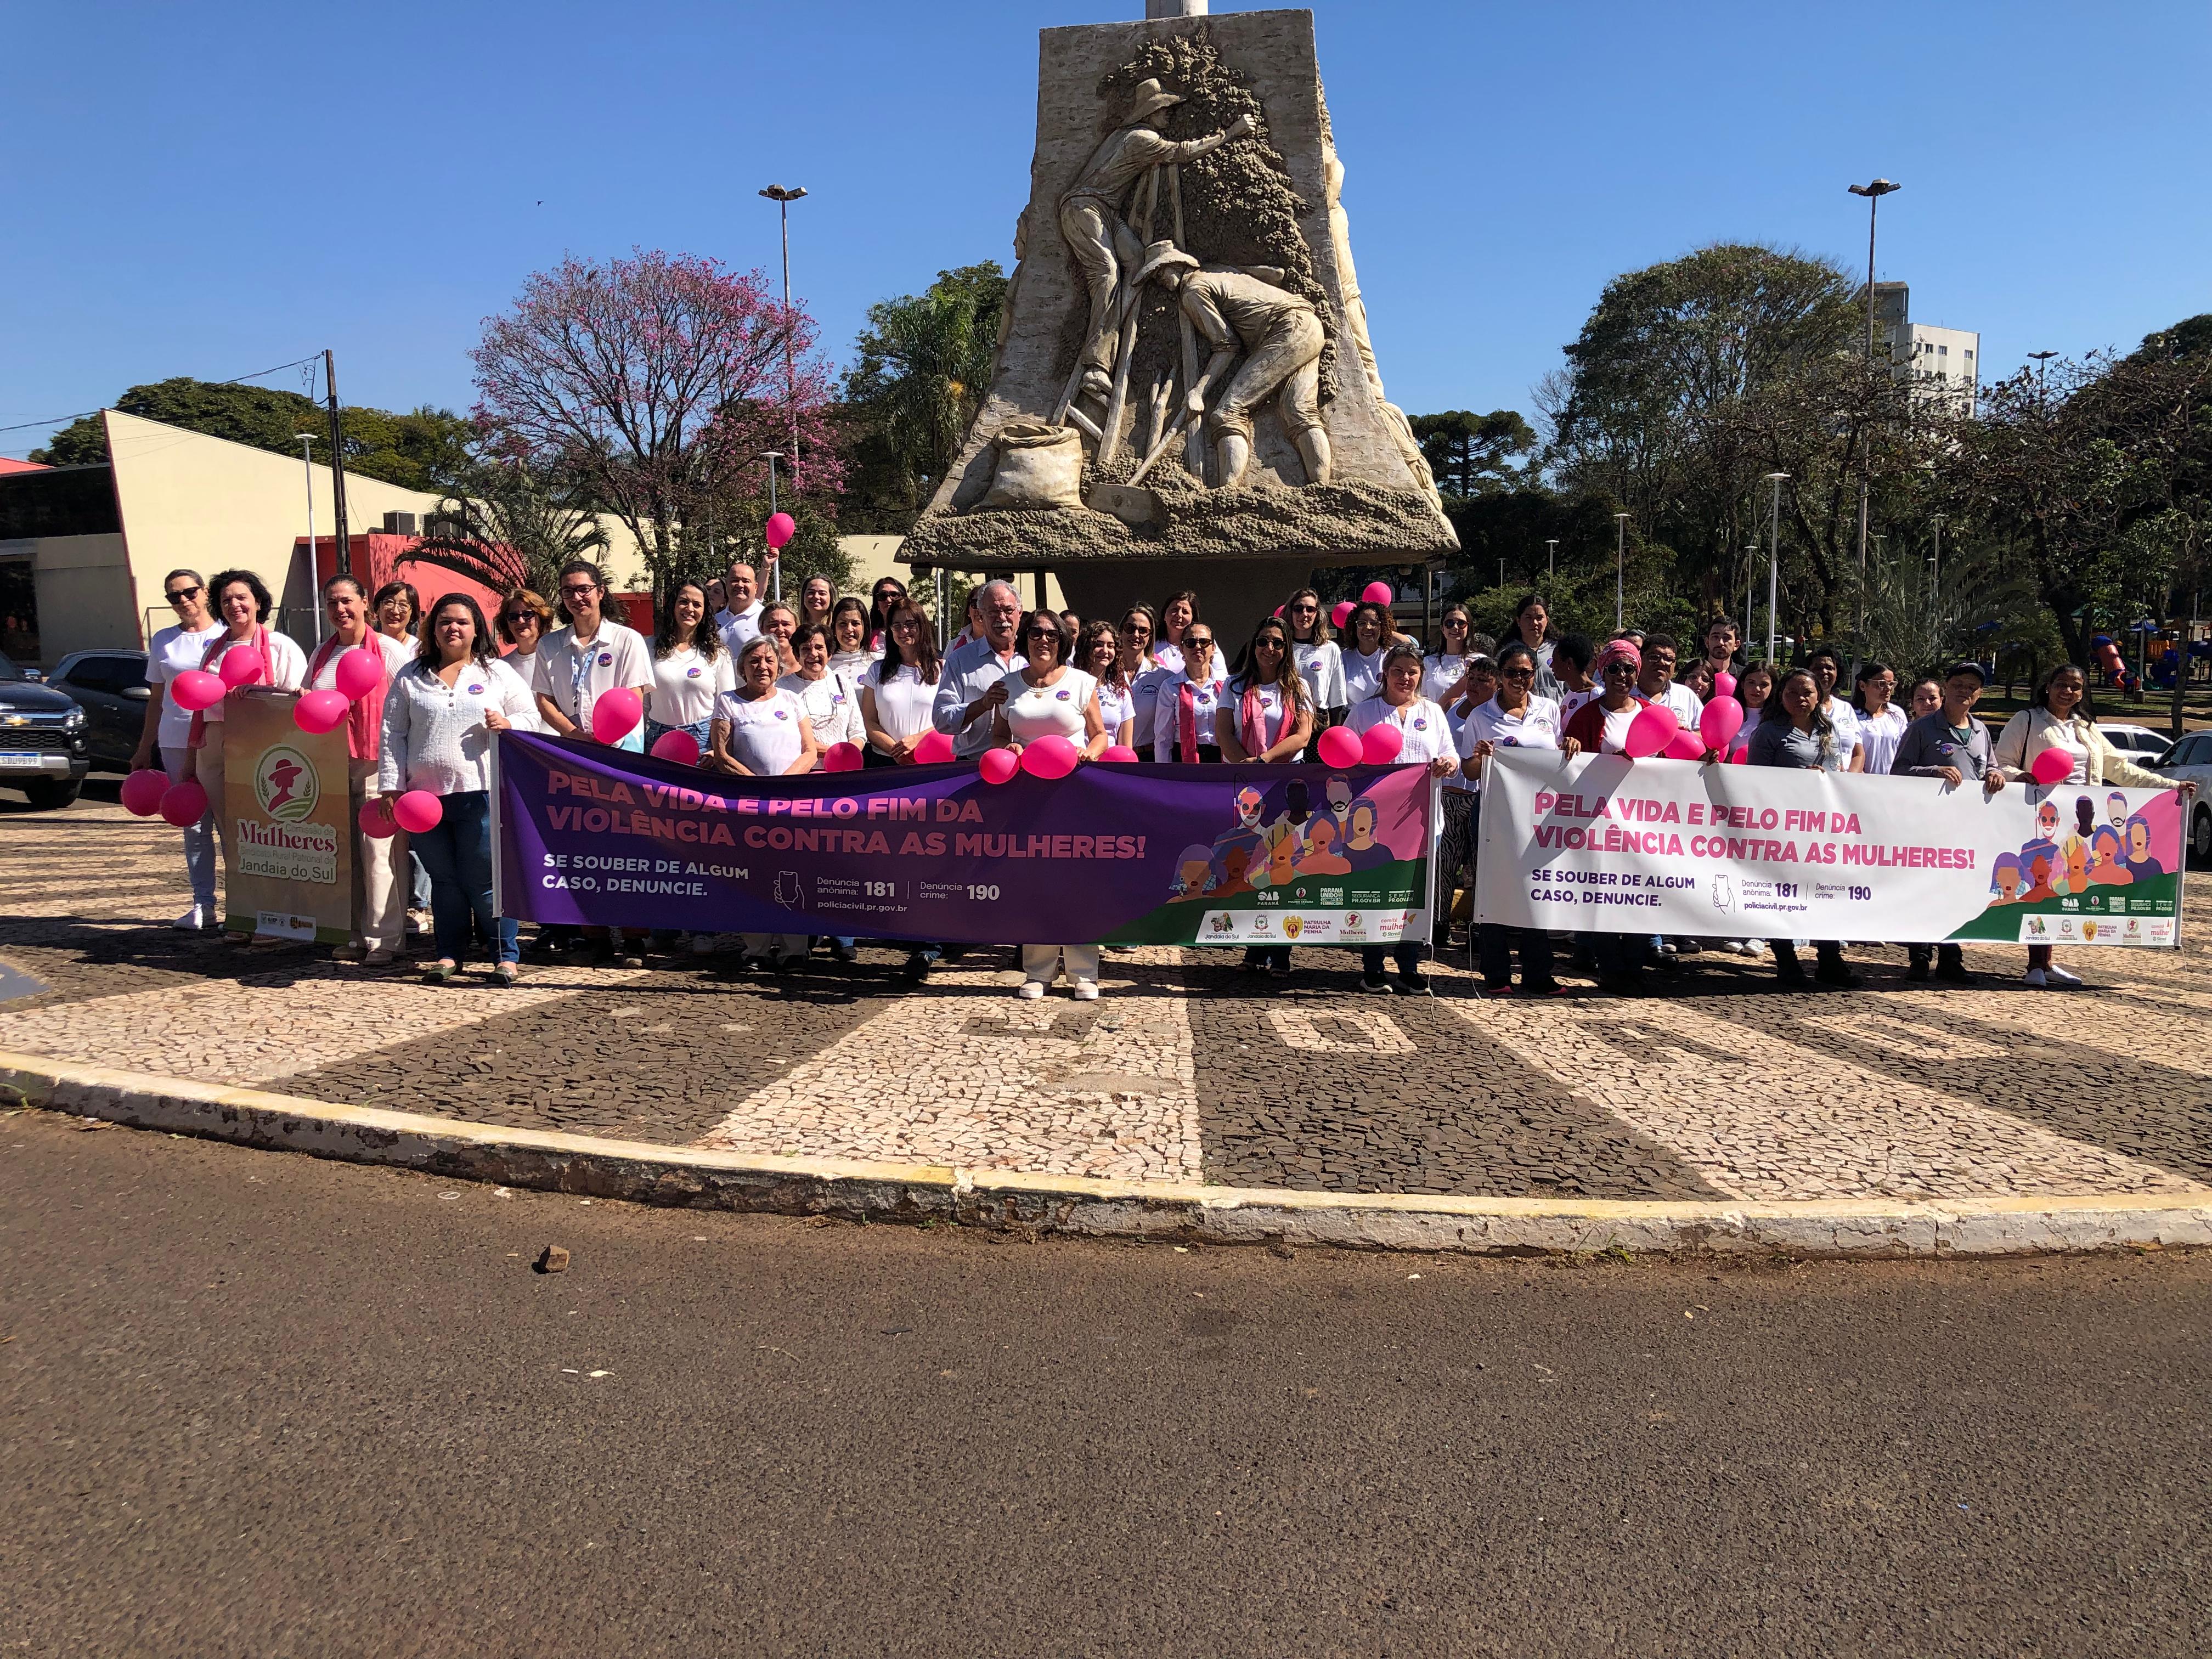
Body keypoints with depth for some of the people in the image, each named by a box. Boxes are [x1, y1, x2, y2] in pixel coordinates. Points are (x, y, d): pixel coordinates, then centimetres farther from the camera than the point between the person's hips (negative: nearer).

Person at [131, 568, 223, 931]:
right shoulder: (163, 640, 15)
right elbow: (157, 699, 20)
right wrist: (144, 748, 17)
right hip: (175, 742, 4)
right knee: (193, 826, 4)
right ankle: (203, 905, 8)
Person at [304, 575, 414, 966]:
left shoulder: (389, 649, -1)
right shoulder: (322, 654, 17)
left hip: (378, 766, -6)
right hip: (333, 767, 6)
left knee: (379, 850, -8)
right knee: (345, 853, 6)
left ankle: (385, 939, -3)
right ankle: (357, 936, 14)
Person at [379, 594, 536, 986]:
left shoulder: (499, 673, 9)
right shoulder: (410, 677, 12)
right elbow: (393, 734, 10)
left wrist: (507, 725, -14)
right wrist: (391, 786, 2)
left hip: (480, 792, -2)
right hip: (425, 795, 2)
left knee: (483, 880, -2)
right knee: (444, 879, 10)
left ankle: (506, 956, 7)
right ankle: (448, 955, 20)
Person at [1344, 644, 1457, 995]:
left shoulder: (1432, 712, 17)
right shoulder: (1364, 711, 10)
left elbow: (1451, 757, 12)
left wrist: (1448, 762, -10)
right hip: (1375, 811, -2)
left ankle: (1409, 968, 11)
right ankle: (1372, 968, 8)